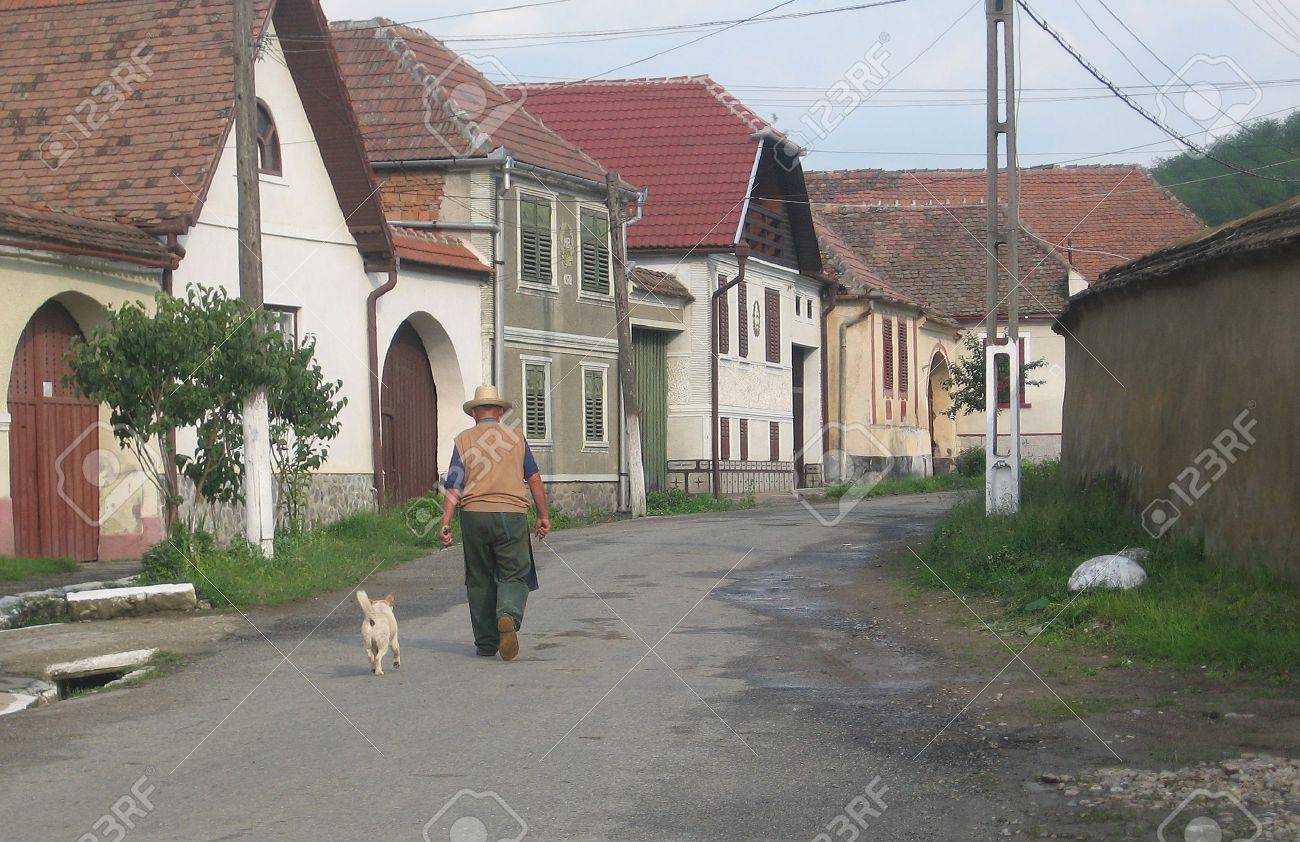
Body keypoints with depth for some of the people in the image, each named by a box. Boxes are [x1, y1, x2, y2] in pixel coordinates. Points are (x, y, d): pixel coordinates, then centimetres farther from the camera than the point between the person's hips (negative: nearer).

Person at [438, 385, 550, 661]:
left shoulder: (463, 440, 7)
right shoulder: (516, 435, 9)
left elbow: (454, 485, -2)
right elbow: (534, 479, 6)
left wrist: (445, 522, -5)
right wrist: (544, 515, 11)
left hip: (474, 514, 1)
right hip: (511, 514, -1)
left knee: (480, 579, 11)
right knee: (515, 576, 4)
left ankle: (486, 643, 12)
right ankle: (508, 616, -26)